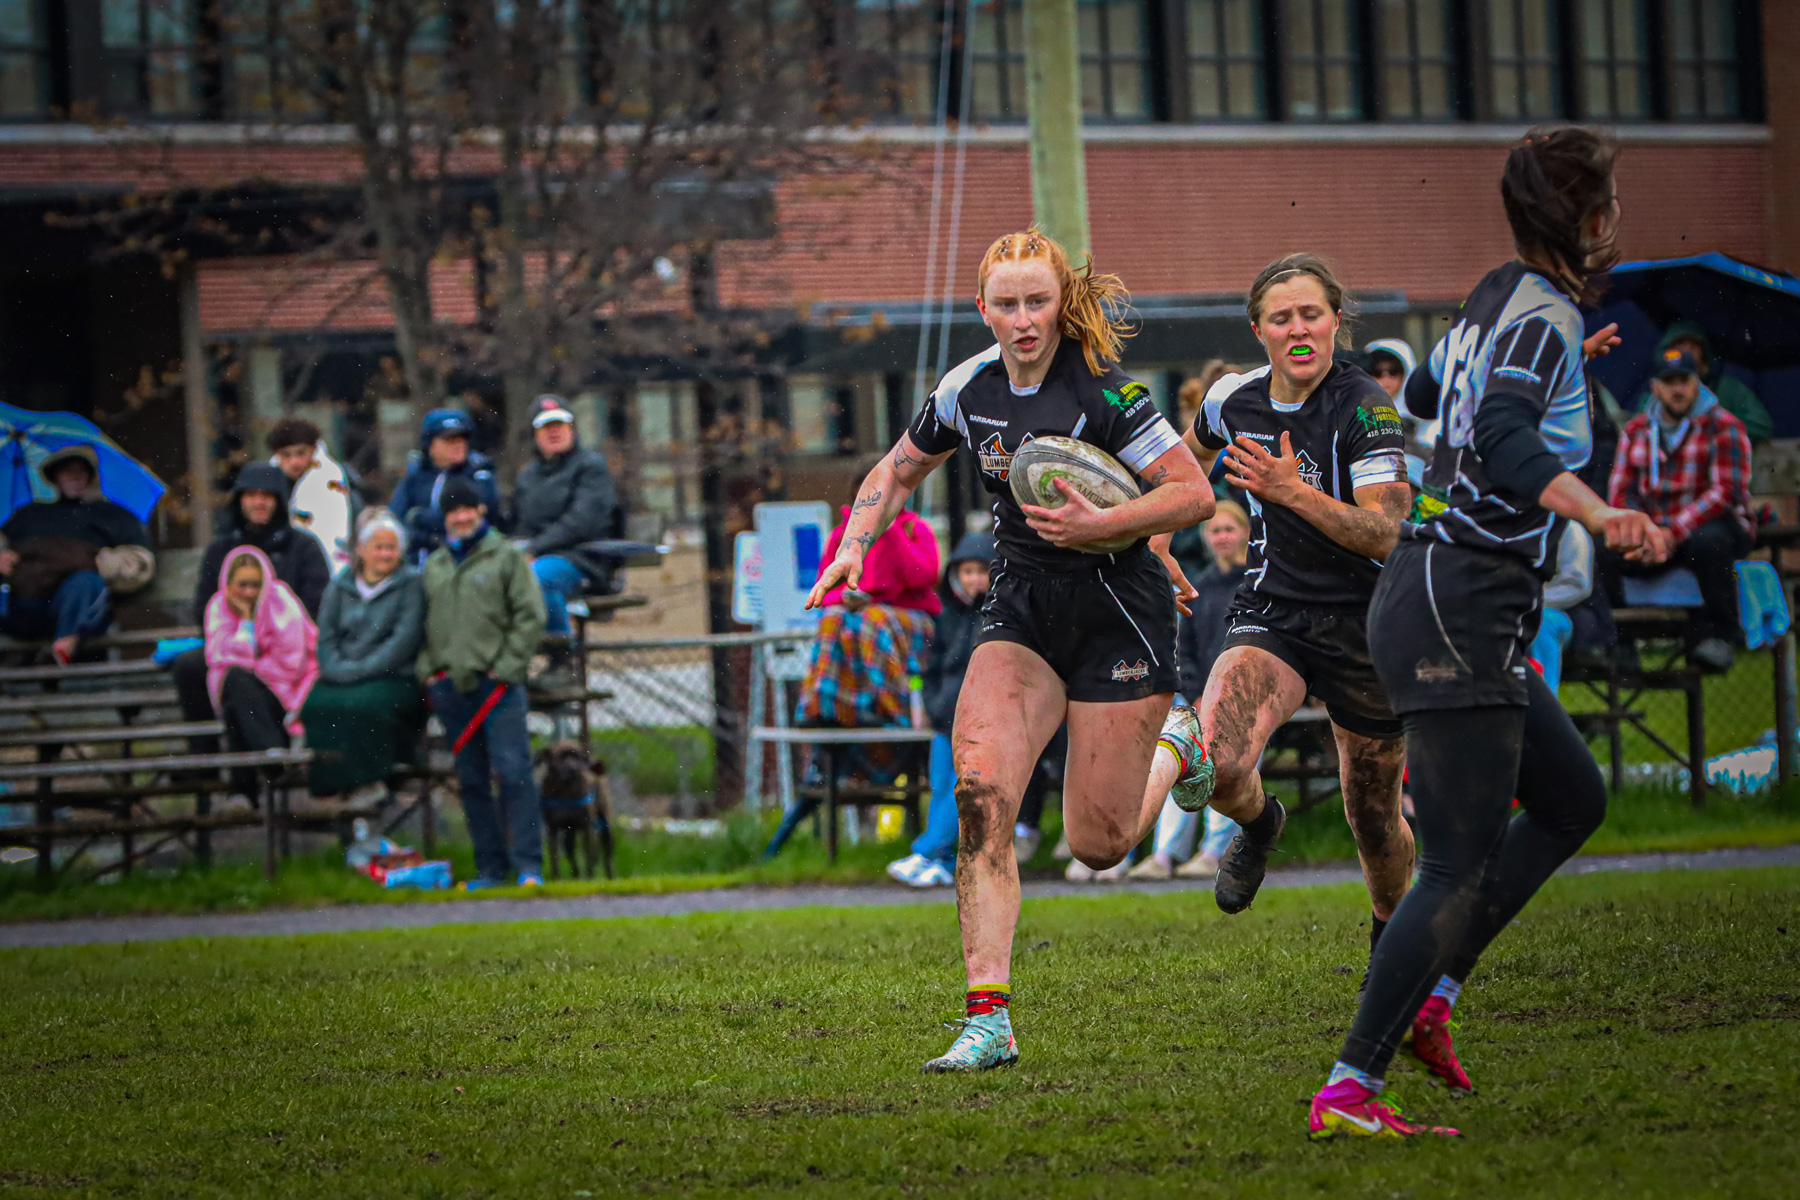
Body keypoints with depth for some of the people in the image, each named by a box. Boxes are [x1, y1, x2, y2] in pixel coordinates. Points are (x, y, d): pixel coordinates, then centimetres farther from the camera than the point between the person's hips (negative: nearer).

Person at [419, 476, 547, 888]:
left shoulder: (506, 557, 3)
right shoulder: (433, 566, 18)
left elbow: (530, 616, -2)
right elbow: (426, 623, 21)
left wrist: (507, 666, -9)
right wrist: (427, 670, 7)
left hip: (497, 684, -5)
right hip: (449, 685, 5)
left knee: (513, 772, -11)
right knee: (471, 781, 6)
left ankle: (527, 866, -10)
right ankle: (491, 867, 10)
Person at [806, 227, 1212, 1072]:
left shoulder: (1105, 392, -17)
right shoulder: (968, 390, 0)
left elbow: (1196, 494, -16)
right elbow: (900, 469, 17)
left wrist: (1099, 524, -27)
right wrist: (853, 546, 2)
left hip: (1118, 608, -4)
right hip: (1021, 606, 4)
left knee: (1097, 845, -1)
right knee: (978, 791, -20)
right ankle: (988, 1020, -21)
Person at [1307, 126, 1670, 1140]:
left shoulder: (1502, 296, 12)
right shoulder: (1544, 313, -15)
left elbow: (1427, 393, 32)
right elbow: (1506, 443, -32)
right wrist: (1599, 514, -47)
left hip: (1461, 615, 10)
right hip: (1458, 611, -10)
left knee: (1574, 799, 20)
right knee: (1464, 868, -10)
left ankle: (1433, 997, 17)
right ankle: (1349, 1088, -10)